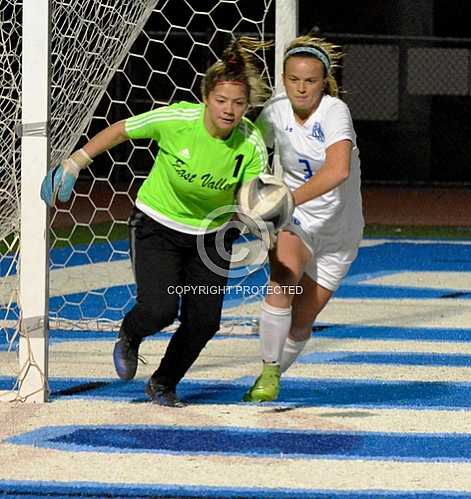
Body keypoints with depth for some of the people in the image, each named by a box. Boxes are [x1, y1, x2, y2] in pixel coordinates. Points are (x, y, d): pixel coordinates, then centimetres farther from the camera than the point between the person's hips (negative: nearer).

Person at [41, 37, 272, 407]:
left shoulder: (251, 144, -21)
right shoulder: (175, 120, -26)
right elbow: (121, 130, -10)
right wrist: (75, 163, -7)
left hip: (213, 233, 3)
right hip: (157, 224, -3)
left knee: (204, 320, -4)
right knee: (159, 309, -19)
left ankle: (163, 385, 25)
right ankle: (128, 339, 20)